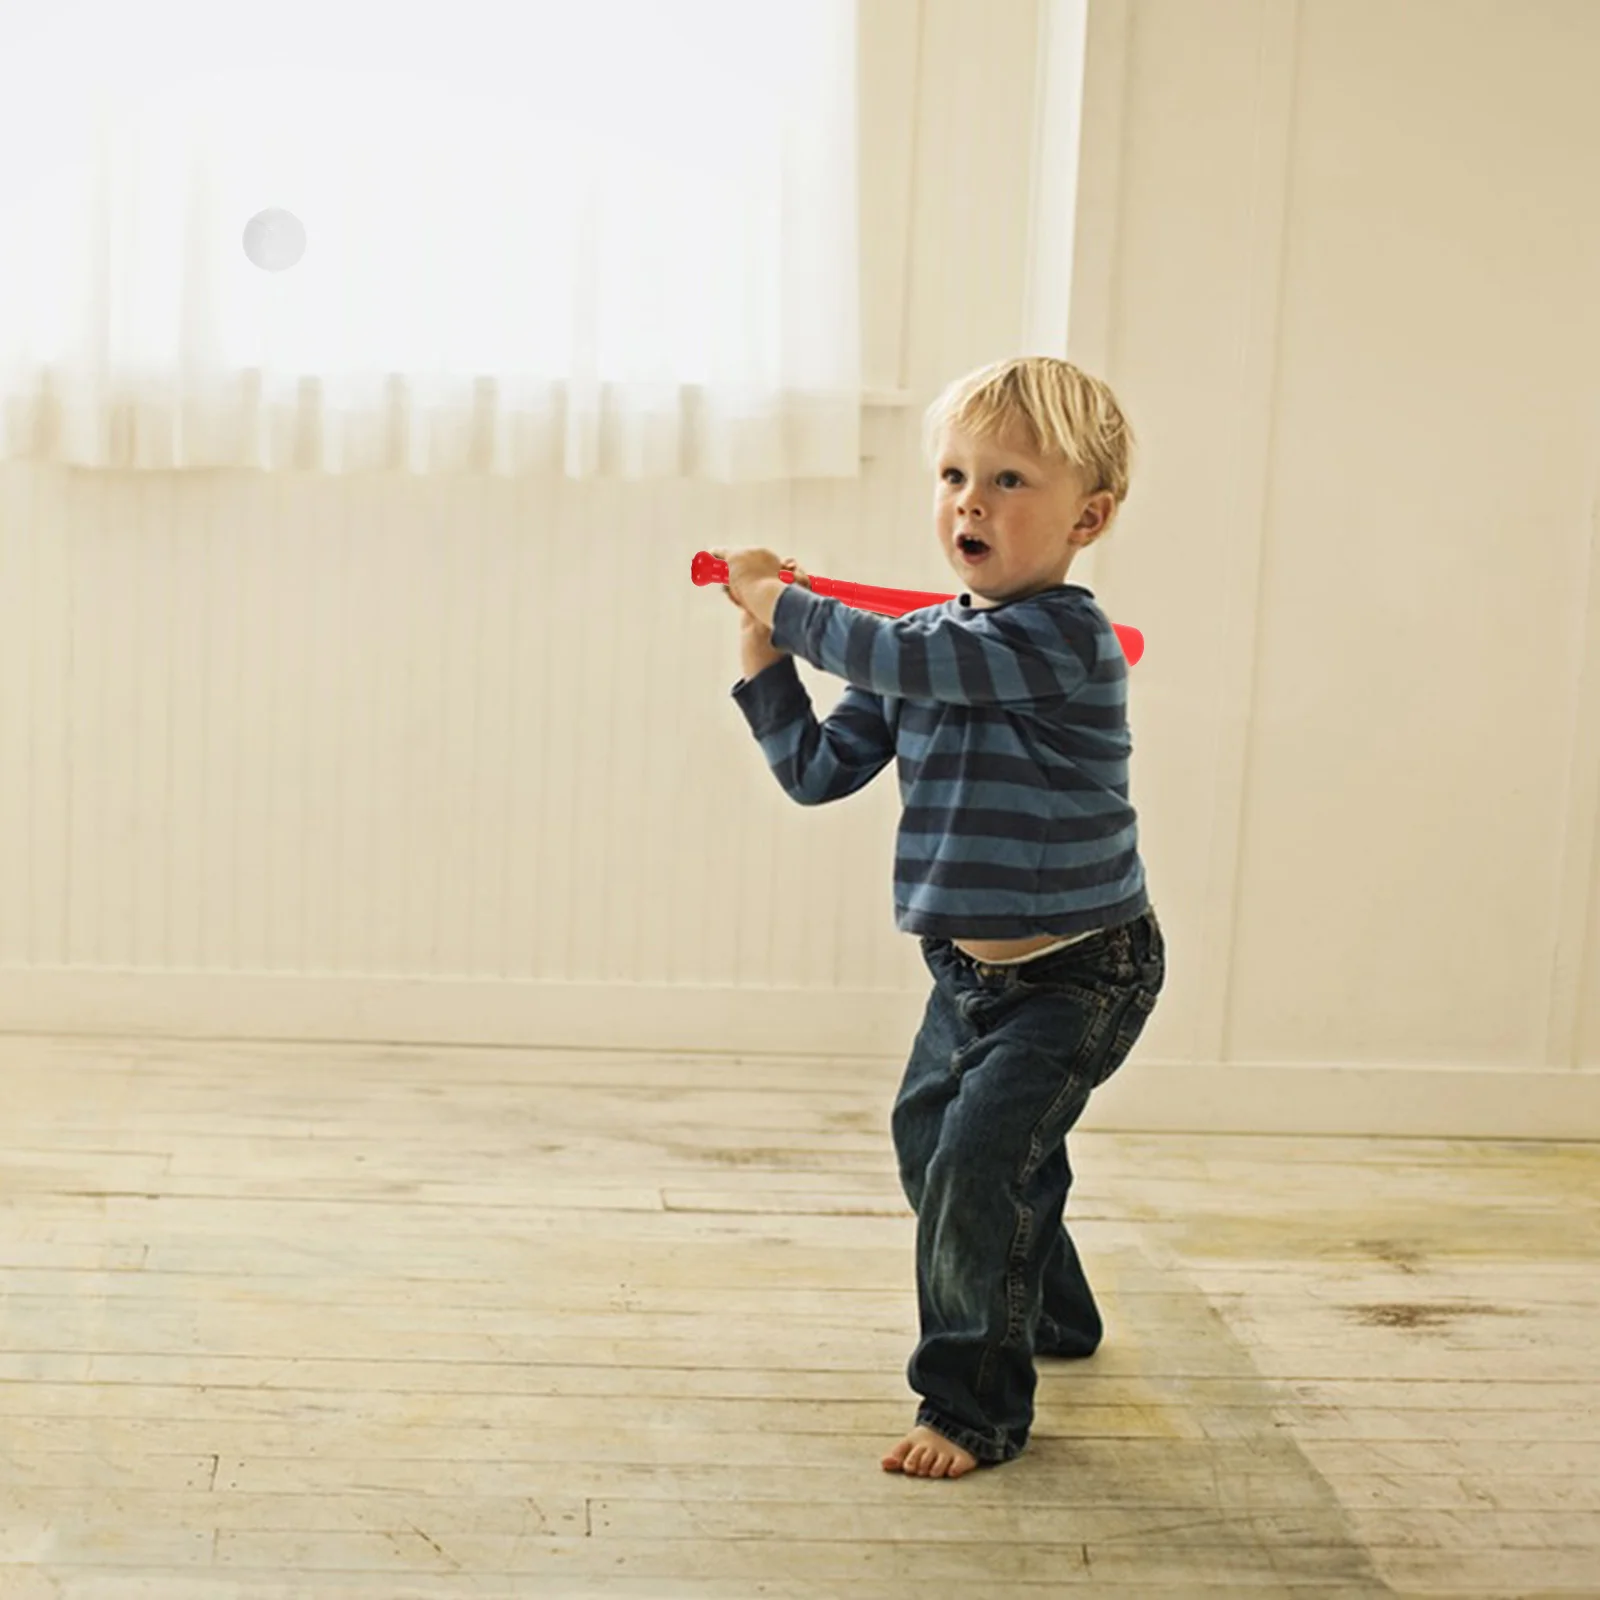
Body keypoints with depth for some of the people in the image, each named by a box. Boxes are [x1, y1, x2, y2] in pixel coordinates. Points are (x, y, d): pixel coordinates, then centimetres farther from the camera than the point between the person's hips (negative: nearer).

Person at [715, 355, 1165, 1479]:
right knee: (929, 1134, 25)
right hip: (971, 967, 9)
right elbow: (819, 770, 4)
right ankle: (1052, 1315, 48)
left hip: (1075, 974, -9)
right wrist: (765, 660, -9)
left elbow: (905, 660, -35)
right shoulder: (927, 646, 1)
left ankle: (976, 1407, 0)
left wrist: (781, 599, -22)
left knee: (975, 1164, -16)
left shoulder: (1064, 640, -24)